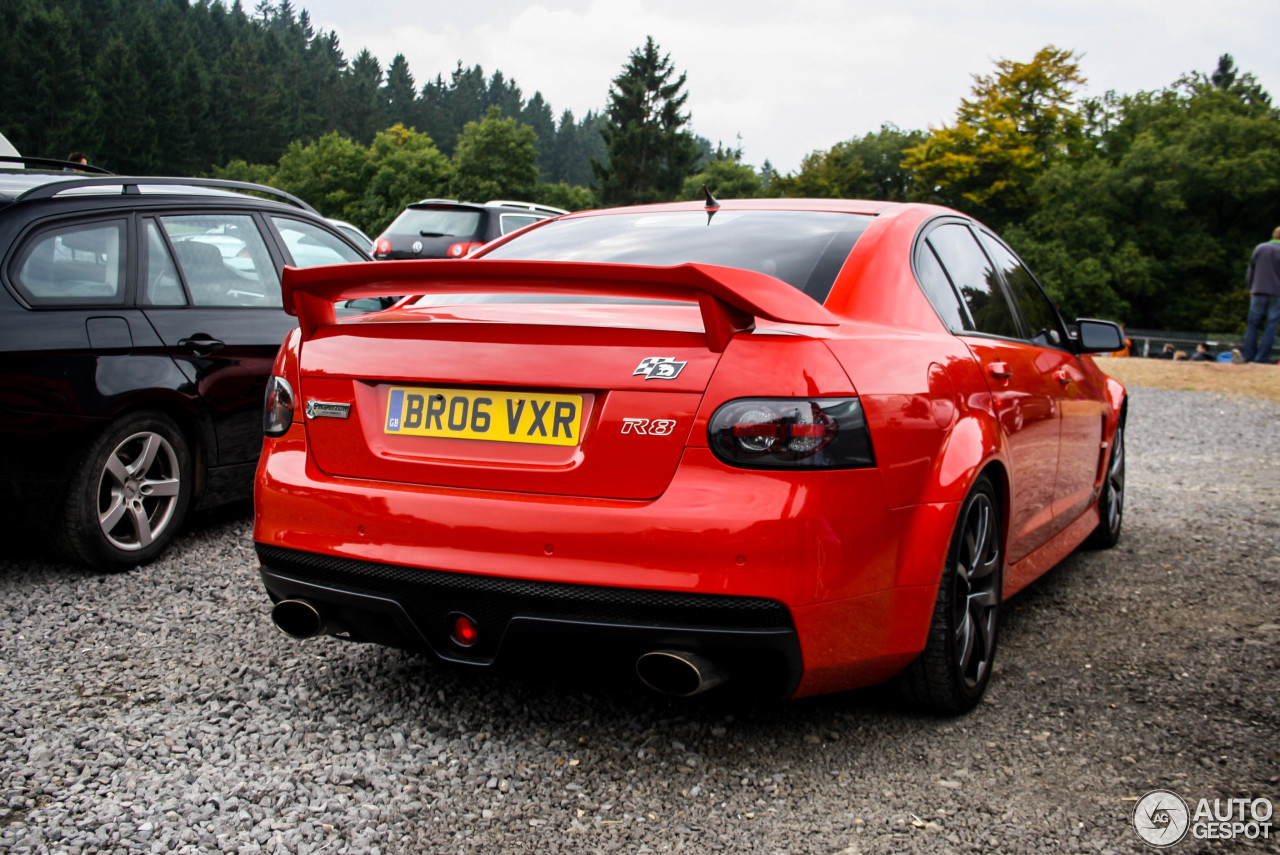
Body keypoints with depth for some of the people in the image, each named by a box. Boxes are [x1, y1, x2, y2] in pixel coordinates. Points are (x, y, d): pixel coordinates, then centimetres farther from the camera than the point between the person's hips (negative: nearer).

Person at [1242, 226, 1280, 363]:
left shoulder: (1259, 248, 6)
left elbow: (1250, 271, 9)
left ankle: (1248, 357, 4)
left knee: (1253, 326, 7)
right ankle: (1260, 358, -4)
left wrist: (1250, 289, 17)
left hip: (1258, 292, 2)